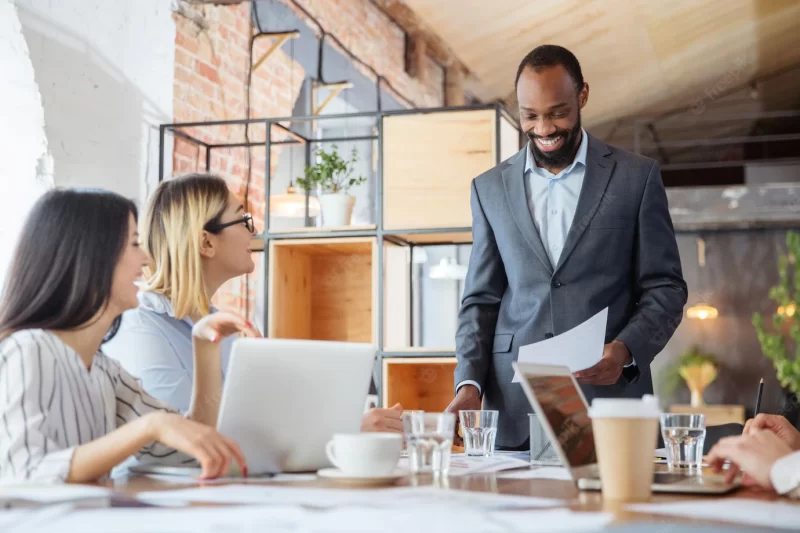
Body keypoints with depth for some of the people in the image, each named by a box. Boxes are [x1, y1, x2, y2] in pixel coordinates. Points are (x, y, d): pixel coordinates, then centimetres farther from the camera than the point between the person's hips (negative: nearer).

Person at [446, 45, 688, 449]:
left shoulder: (637, 177, 3)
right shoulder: (490, 187, 10)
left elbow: (665, 288, 3)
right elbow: (481, 299, 10)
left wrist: (626, 350, -15)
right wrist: (469, 384, -4)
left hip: (608, 406, -1)